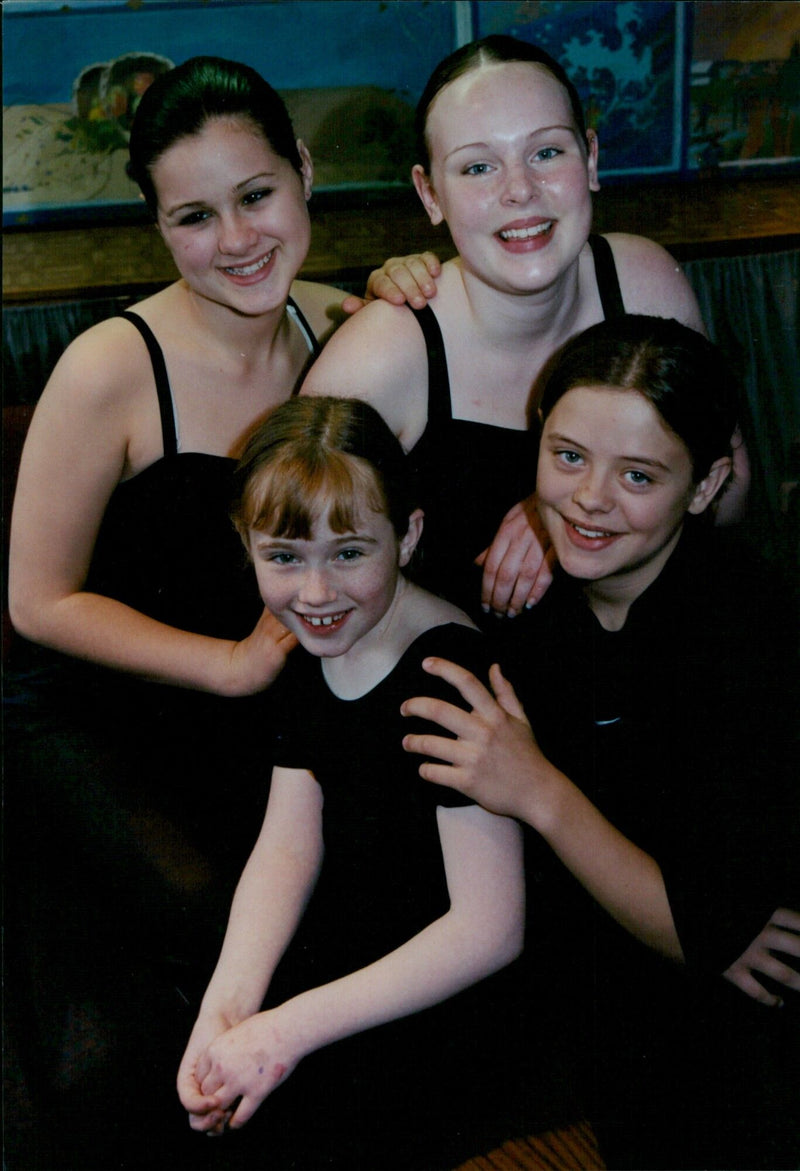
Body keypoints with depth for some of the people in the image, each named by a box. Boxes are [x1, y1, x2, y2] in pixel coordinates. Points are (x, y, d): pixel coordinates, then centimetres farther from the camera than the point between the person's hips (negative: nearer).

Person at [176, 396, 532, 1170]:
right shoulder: (312, 653, -1)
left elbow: (489, 930, -26)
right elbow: (287, 847, -2)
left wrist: (288, 1029, -26)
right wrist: (227, 1005, -18)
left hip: (444, 994, -7)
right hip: (338, 947, 7)